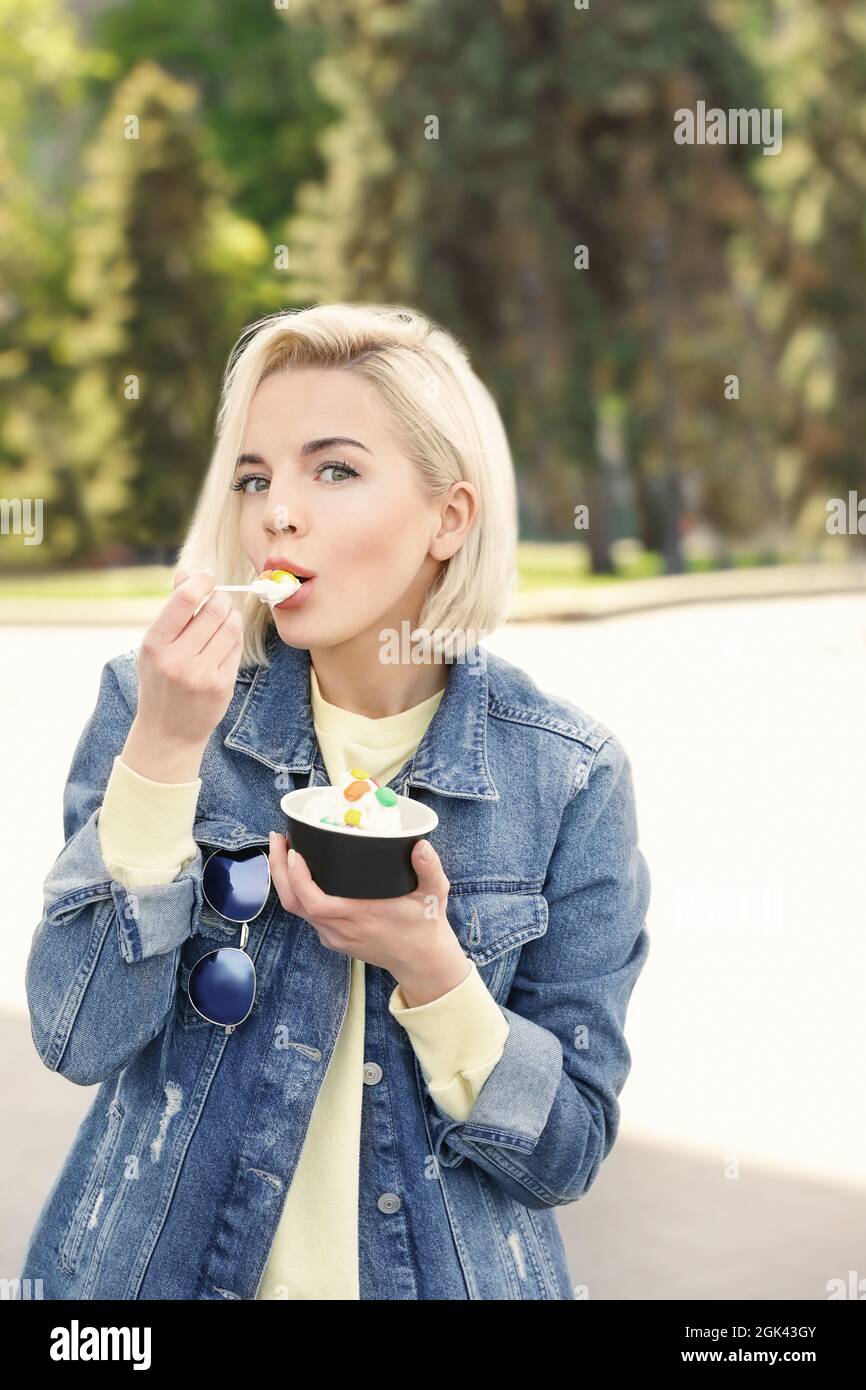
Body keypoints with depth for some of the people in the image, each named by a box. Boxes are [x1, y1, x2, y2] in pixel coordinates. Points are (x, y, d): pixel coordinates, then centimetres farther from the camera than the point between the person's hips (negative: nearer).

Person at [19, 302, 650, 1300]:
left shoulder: (569, 777, -12)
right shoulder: (162, 699, -10)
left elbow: (569, 1151, -9)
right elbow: (79, 1040, -16)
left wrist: (429, 969, -25)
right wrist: (162, 750, -24)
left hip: (442, 1270, 0)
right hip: (162, 1265, 1)